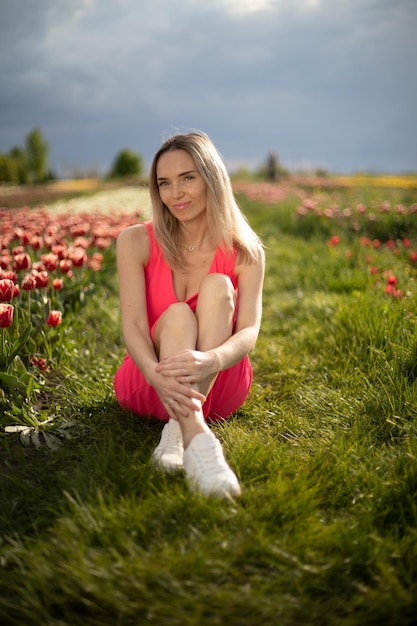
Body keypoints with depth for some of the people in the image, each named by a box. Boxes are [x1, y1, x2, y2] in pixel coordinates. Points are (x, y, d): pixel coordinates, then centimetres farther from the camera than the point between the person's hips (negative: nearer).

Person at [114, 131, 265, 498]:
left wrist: (210, 361, -45)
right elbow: (133, 326, -17)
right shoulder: (136, 241, -7)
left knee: (218, 287, -24)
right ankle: (197, 439, -50)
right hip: (148, 382, 0)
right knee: (177, 315, -30)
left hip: (218, 386, 1)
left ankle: (179, 427, -38)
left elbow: (249, 332, -21)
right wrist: (157, 375, -40)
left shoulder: (245, 253, -7)